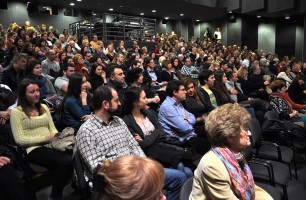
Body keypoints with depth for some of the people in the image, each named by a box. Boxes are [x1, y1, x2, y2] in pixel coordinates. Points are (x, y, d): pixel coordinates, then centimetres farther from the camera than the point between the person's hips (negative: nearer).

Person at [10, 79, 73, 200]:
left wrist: (56, 136, -6)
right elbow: (19, 140, -7)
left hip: (51, 145, 5)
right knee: (66, 161, -32)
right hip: (34, 149, -5)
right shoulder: (17, 112, 0)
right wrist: (45, 138, -14)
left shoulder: (43, 107, 19)